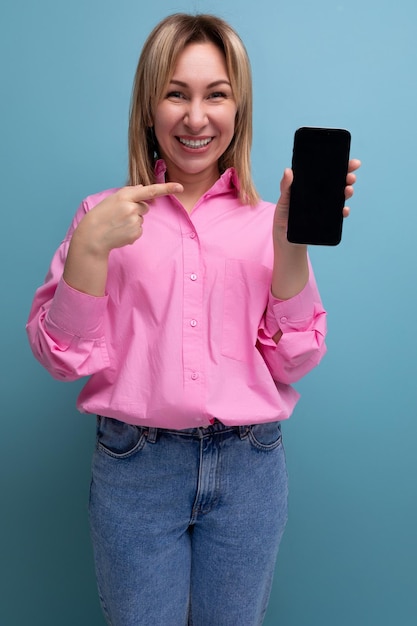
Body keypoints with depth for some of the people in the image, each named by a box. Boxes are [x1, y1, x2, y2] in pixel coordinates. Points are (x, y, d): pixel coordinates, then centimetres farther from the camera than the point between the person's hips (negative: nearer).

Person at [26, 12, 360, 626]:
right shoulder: (105, 215, -1)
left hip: (249, 466, 1)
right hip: (134, 465, -1)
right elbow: (63, 358, -6)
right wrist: (90, 246, -20)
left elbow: (292, 363, -5)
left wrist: (290, 241, -16)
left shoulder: (268, 218, 0)